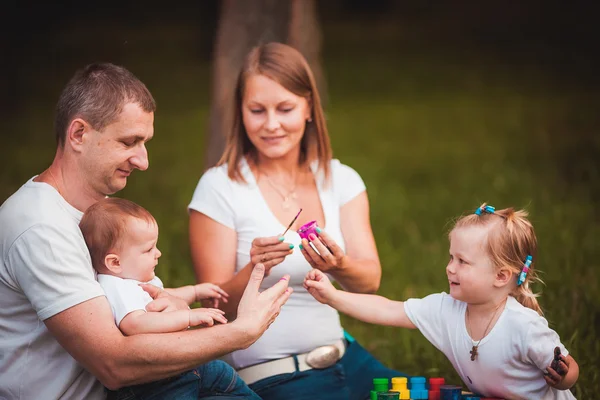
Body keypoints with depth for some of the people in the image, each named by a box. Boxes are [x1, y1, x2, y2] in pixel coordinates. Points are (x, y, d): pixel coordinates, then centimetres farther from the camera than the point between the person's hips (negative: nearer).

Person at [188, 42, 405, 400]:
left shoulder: (342, 181, 6)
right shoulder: (219, 188, -6)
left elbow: (370, 281, -4)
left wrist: (338, 266, -26)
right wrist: (254, 271, -28)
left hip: (345, 358, 5)